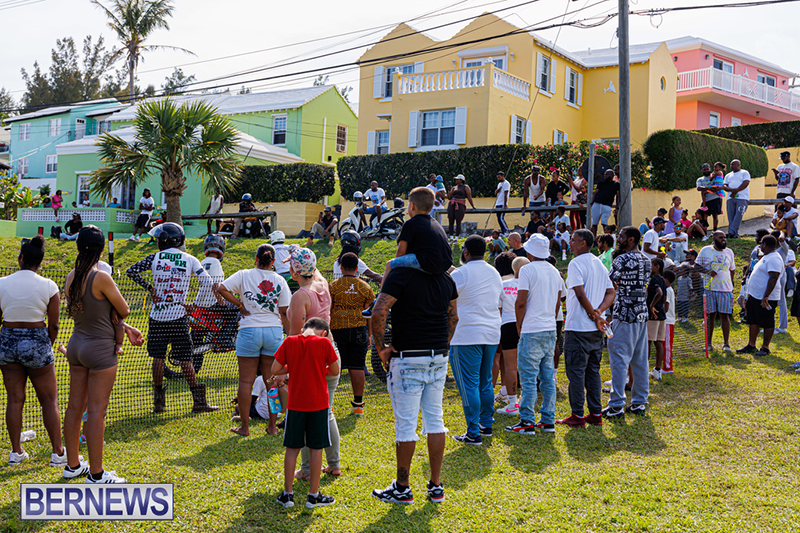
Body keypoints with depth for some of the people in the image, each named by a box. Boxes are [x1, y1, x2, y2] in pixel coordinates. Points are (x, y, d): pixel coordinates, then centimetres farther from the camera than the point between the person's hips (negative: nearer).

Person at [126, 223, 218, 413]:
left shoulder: (155, 258, 1)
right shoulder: (190, 260, 1)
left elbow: (131, 271, 0)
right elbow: (207, 282, -6)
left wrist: (149, 288, 4)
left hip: (157, 315, 1)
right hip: (179, 315, 0)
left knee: (158, 357, 9)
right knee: (185, 360, 3)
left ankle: (159, 401, 13)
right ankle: (198, 401, 2)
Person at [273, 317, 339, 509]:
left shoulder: (289, 342, 0)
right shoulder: (324, 342, -6)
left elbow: (275, 369, 1)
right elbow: (335, 371, 1)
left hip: (295, 403, 2)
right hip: (318, 403, -2)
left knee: (292, 448, 11)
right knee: (316, 448, 7)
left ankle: (287, 493, 15)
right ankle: (313, 495, 13)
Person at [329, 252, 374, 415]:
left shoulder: (333, 286, -1)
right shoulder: (365, 287, 6)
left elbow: (327, 311, 0)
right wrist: (369, 335, 13)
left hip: (337, 329, -1)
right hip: (359, 330, 2)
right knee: (357, 367, 4)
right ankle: (358, 404, 8)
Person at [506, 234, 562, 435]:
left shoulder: (527, 270, -11)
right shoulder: (555, 272, 12)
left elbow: (521, 302, -14)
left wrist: (519, 326, -2)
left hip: (532, 331, -7)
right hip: (550, 330, 7)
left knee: (528, 378, -3)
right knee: (548, 377, 10)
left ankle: (527, 422, -2)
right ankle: (548, 420, 14)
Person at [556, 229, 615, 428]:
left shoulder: (576, 264, -11)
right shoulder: (599, 264, 14)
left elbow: (580, 294, -22)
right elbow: (611, 292, 10)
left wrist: (594, 315, -13)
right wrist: (599, 311, -3)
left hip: (577, 327, -8)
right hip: (596, 329, 8)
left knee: (576, 371, -1)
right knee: (593, 370, 13)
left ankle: (577, 416, 2)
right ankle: (595, 414, 16)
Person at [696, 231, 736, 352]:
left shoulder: (729, 252, 13)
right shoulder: (705, 250, 4)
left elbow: (732, 270, 19)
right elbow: (697, 266, 7)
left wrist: (731, 285, 12)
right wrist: (707, 271, -12)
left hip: (725, 289, 2)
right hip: (709, 288, -1)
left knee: (725, 315, -1)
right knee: (710, 315, 2)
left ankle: (726, 343, 4)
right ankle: (709, 343, 10)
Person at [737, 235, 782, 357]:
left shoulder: (774, 259, -16)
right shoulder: (765, 257, 17)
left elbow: (773, 278, -24)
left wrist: (766, 296, -28)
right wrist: (750, 292, 24)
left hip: (765, 298, -11)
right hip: (754, 296, 11)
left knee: (767, 323, -1)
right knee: (753, 322, 13)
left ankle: (765, 348, 6)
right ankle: (751, 346, 20)